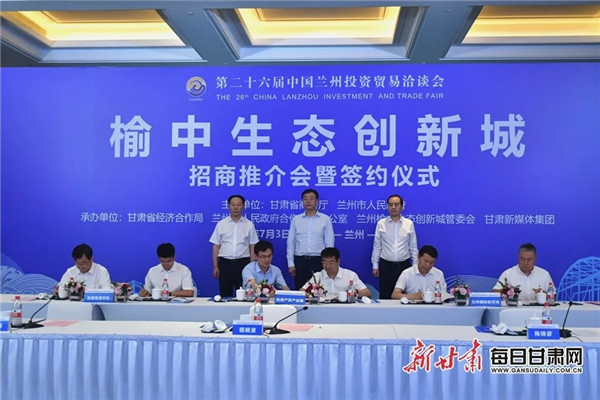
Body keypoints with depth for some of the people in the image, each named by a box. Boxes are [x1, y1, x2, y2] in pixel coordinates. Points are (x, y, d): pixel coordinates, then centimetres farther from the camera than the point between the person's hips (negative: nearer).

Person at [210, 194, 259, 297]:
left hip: (243, 263, -1)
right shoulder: (221, 224, 5)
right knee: (225, 294, 5)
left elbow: (252, 247, 4)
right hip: (225, 263, 1)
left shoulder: (249, 225, 4)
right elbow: (216, 246, 6)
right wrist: (215, 267, 0)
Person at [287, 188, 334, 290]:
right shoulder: (296, 219, 8)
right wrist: (290, 263, 3)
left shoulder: (325, 219, 3)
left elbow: (329, 243, 3)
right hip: (300, 261, 2)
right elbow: (291, 242, 9)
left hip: (318, 261, -2)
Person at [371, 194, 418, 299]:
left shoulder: (409, 224, 3)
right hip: (386, 266, 0)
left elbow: (413, 247, 7)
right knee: (385, 296, 2)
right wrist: (375, 266, 2)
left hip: (404, 265, 0)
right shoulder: (381, 223, 1)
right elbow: (377, 246, 5)